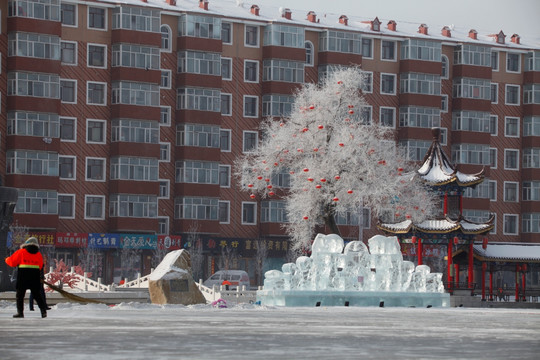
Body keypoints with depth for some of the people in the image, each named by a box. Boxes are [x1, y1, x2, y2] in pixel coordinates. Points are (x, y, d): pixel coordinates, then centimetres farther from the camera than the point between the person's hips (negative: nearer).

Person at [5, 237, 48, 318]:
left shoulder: (21, 252, -3)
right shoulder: (38, 254, 9)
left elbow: (12, 262, 1)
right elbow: (40, 267, 15)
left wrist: (7, 259, 22)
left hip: (23, 276, -3)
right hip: (35, 277, 3)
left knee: (20, 295, 4)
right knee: (37, 295, 10)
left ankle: (20, 312, -3)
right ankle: (43, 311, 2)